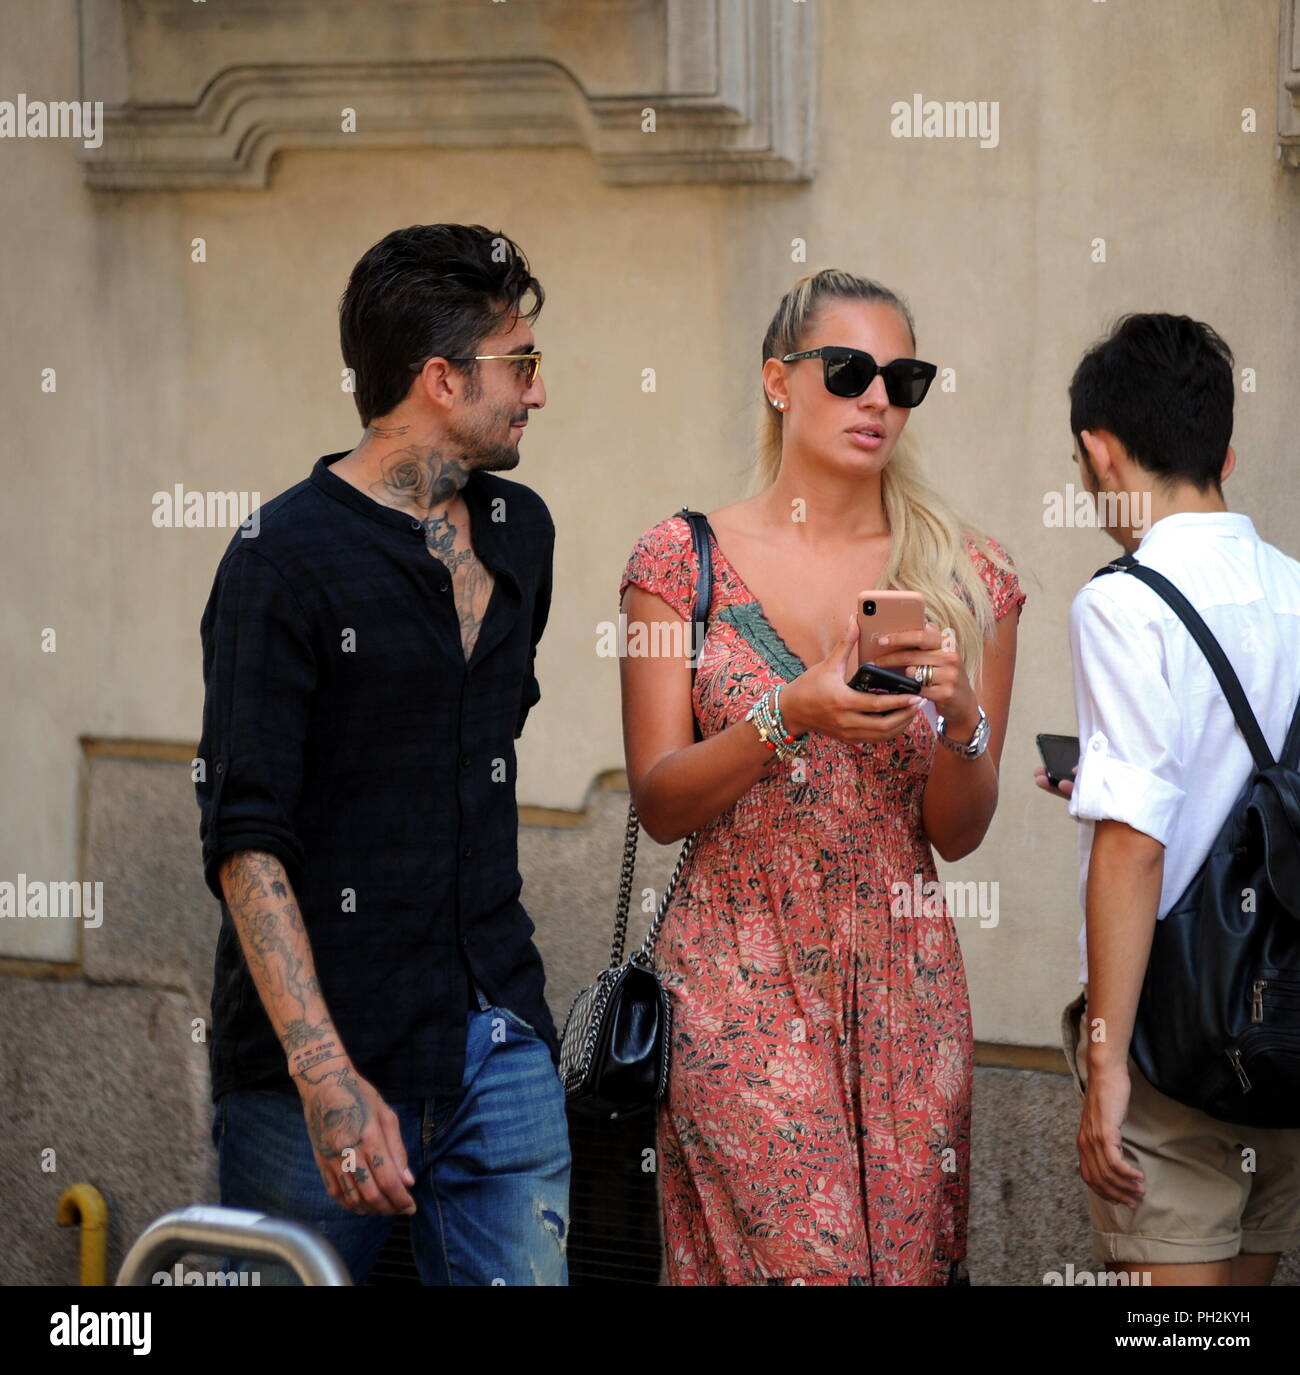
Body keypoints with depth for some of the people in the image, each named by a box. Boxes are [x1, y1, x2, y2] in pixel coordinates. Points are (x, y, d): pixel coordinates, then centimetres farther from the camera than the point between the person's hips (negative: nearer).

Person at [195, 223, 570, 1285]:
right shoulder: (286, 560, -9)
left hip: (501, 1040, 6)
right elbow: (246, 839, -15)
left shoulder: (520, 532, 13)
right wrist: (326, 1075, -24)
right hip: (326, 1054, -6)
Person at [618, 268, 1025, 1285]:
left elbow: (960, 834, 6)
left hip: (902, 985, 3)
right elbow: (660, 803, -3)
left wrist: (959, 721, -14)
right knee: (805, 1263, -11)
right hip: (740, 981, -2)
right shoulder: (685, 560, 0)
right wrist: (788, 716, -19)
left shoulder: (967, 579, 5)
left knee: (908, 1258, 0)